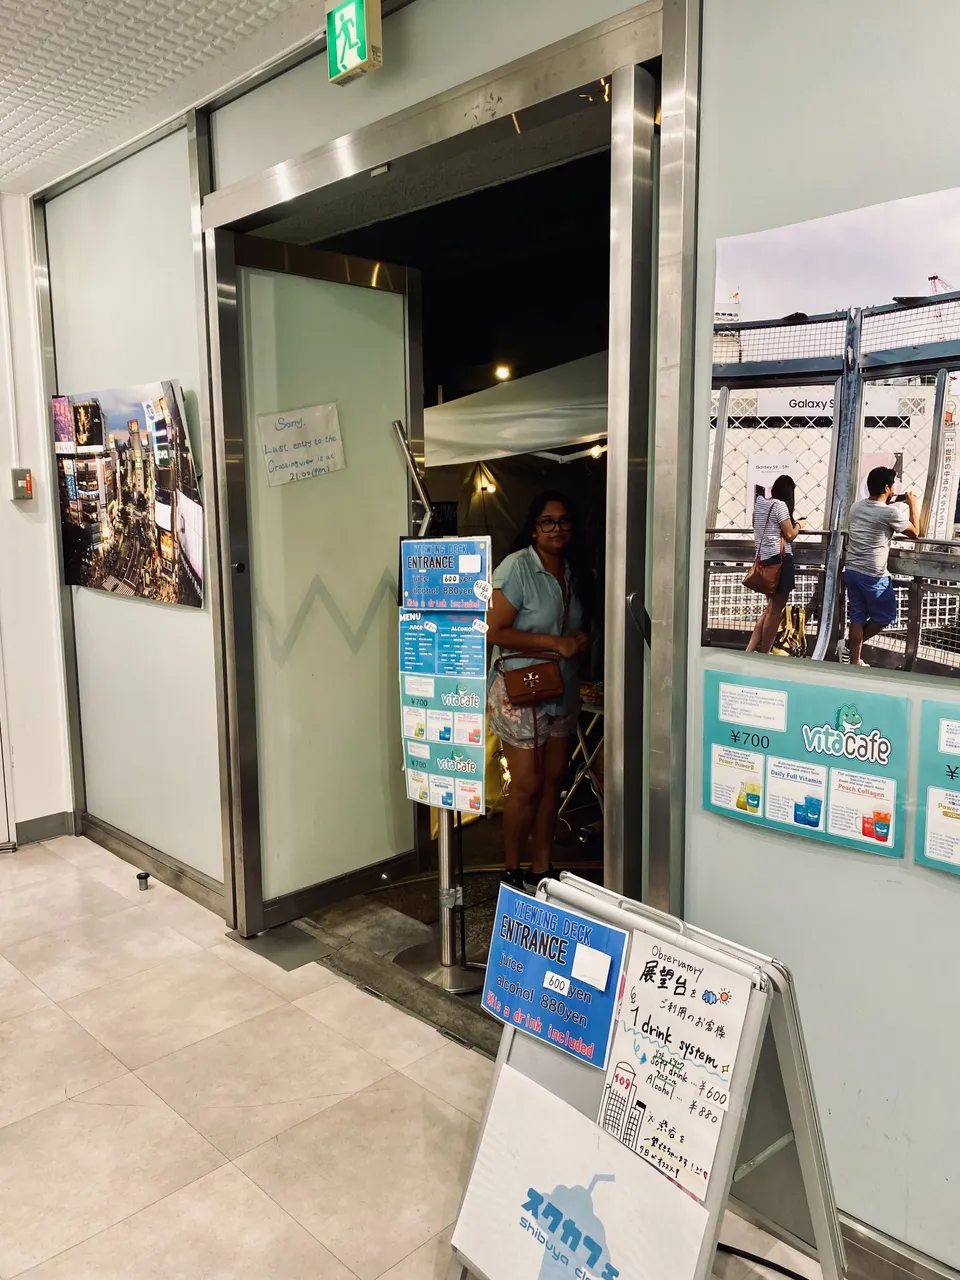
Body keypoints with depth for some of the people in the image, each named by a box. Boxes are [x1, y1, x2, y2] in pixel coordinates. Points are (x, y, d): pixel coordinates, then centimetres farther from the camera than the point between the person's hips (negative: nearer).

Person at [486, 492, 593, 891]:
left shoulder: (576, 571, 6)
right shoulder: (517, 568, -16)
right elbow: (494, 632, -20)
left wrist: (581, 641, -5)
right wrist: (555, 643, -22)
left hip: (563, 690, 7)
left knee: (553, 781, 12)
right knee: (527, 786, -1)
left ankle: (541, 868, 26)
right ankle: (512, 872, 18)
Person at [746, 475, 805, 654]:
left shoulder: (760, 503, 13)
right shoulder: (780, 505, -10)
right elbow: (789, 535, -11)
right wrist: (799, 524, 8)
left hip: (764, 559, 8)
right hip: (779, 559, -8)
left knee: (770, 608, 16)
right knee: (775, 611, -1)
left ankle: (750, 651, 10)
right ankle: (763, 655, 2)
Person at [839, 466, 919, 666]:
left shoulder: (857, 506, 5)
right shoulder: (890, 513, -15)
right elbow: (916, 532, 1)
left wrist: (891, 503, 24)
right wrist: (913, 504, 11)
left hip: (851, 571, 7)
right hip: (873, 576, -7)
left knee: (857, 618, 11)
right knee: (885, 616, 13)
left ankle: (854, 662, 14)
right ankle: (849, 644, 10)